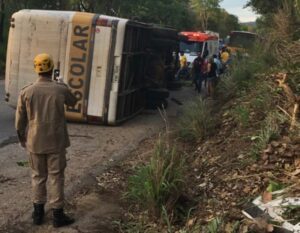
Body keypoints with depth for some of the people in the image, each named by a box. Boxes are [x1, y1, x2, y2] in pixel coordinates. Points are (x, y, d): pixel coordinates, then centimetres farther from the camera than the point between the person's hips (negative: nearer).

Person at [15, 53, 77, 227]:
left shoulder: (26, 92, -7)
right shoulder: (61, 89, -11)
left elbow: (20, 121, -1)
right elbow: (73, 102, 13)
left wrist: (23, 140, 15)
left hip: (35, 143, 2)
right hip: (56, 142, -2)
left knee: (38, 177, 15)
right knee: (56, 177, 7)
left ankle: (38, 213, 24)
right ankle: (58, 215, 14)